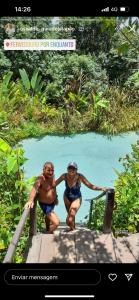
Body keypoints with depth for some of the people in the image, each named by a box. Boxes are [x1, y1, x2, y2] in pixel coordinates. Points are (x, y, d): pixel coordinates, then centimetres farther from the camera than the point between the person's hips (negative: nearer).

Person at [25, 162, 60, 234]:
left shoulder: (52, 176, -11)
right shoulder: (41, 179, -32)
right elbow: (34, 189, -49)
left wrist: (56, 197, 14)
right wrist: (30, 200, -65)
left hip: (53, 202, 7)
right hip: (45, 204, -7)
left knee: (48, 216, 34)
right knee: (56, 223, -17)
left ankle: (48, 230, 64)